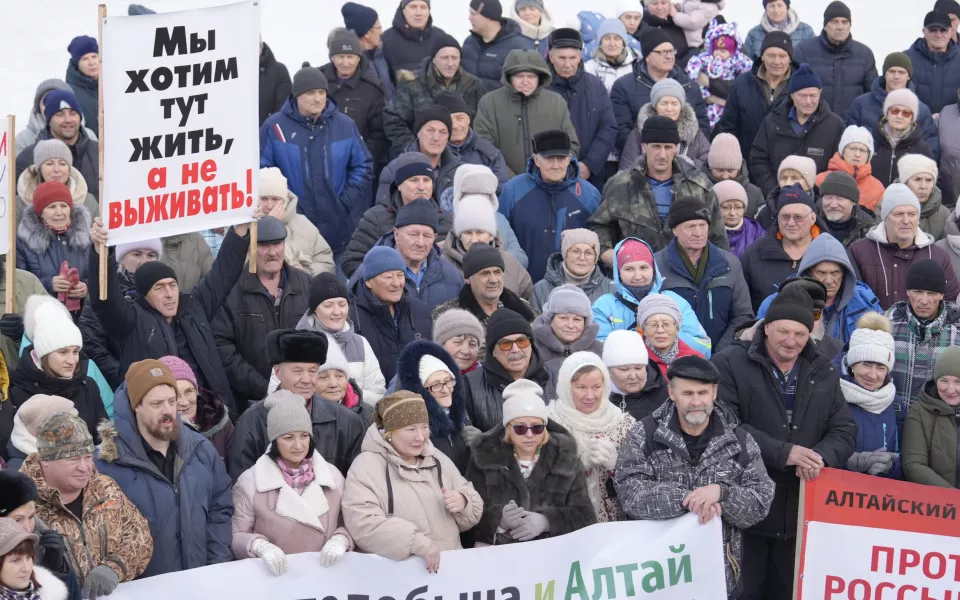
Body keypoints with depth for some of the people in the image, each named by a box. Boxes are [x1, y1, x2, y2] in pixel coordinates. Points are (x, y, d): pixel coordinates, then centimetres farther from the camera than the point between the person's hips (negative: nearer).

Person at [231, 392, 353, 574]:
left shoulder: (333, 476, 7)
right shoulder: (250, 481, -1)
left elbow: (350, 523, 13)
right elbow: (236, 536, 1)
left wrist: (340, 541, -8)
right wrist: (260, 546, -17)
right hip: (274, 576, -3)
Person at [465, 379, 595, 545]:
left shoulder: (565, 458, 5)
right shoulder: (485, 456, 3)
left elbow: (585, 516, 2)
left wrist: (546, 521, -15)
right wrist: (499, 519, -22)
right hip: (497, 549, -1)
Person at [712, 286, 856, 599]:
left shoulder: (824, 373, 10)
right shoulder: (730, 365, -6)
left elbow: (845, 431, 7)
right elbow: (725, 426, -18)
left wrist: (820, 456, -16)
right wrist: (783, 453, -23)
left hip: (802, 514, 5)